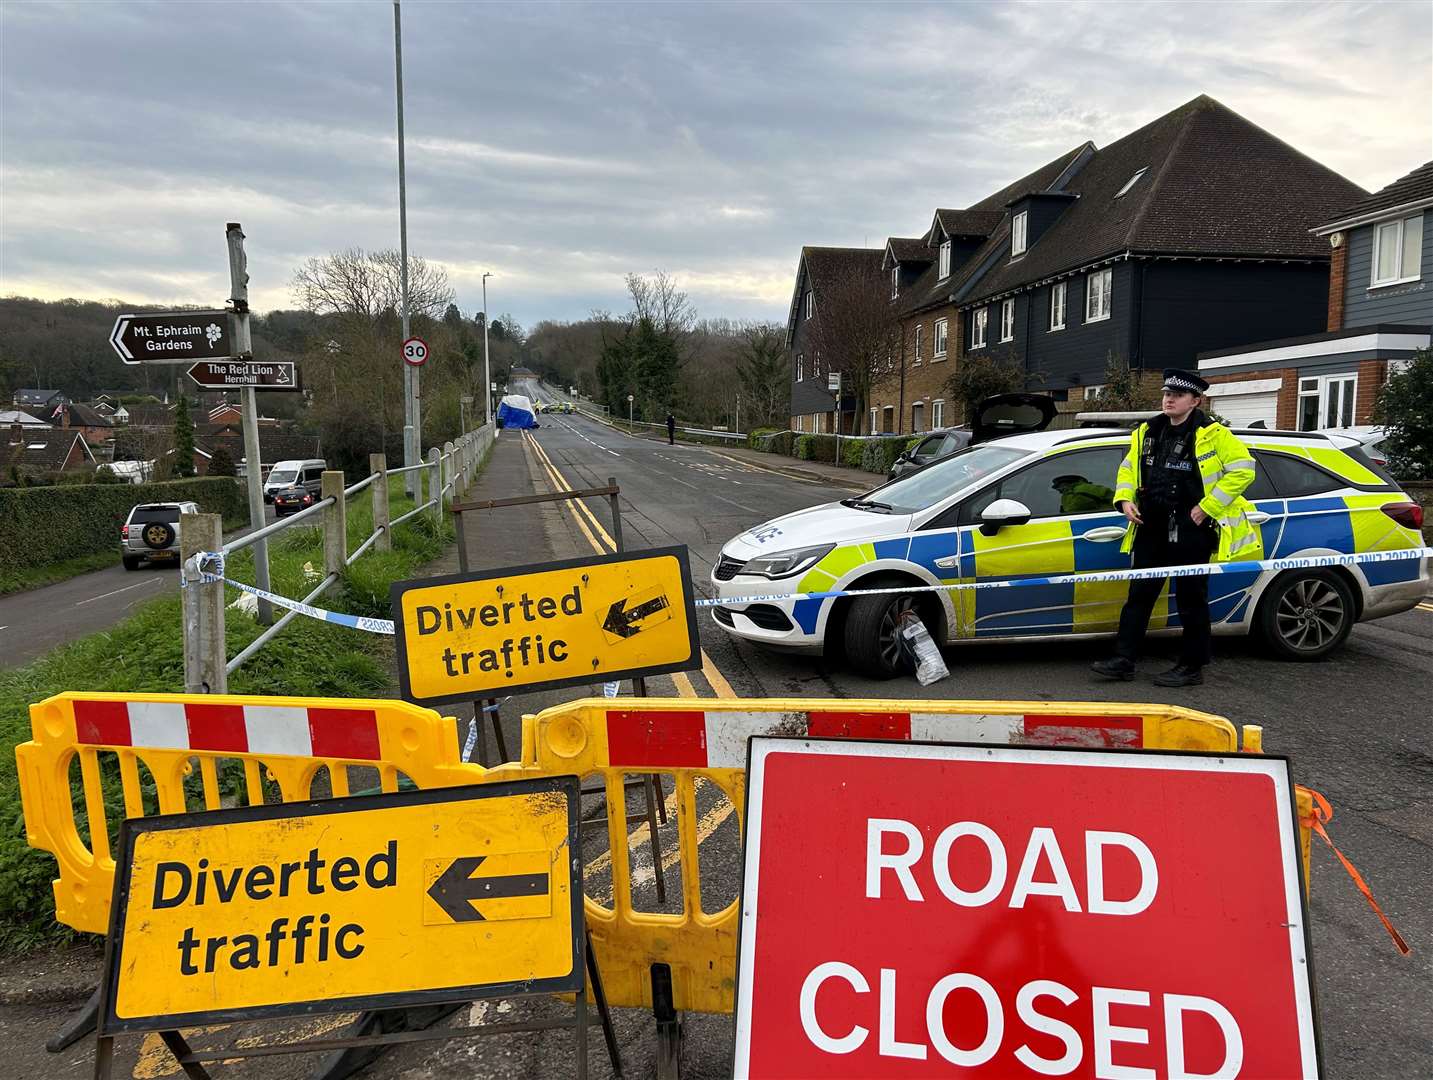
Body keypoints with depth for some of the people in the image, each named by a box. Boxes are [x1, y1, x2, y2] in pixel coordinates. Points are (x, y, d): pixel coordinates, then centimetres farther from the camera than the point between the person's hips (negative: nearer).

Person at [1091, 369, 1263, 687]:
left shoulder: (1213, 435, -8)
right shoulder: (1147, 433, 10)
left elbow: (1243, 469, -11)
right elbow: (1128, 468, 20)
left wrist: (1208, 507, -15)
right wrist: (1125, 499, 2)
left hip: (1191, 531, -6)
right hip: (1151, 529, 6)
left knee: (1191, 600, 3)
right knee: (1139, 595, 8)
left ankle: (1192, 667, 14)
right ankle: (1124, 659, 12)